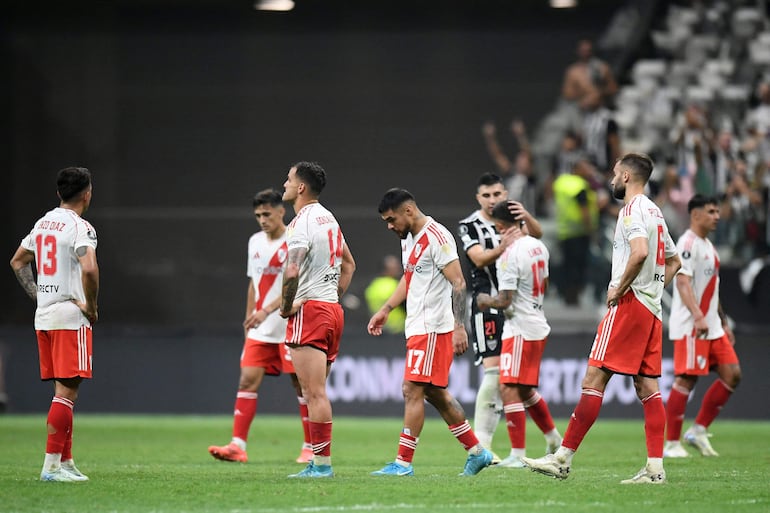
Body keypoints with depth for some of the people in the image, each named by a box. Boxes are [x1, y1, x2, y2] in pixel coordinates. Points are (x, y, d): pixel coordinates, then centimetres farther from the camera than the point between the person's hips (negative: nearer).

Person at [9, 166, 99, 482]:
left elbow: (17, 262, 23)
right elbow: (89, 268, -27)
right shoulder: (79, 227, -12)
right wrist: (91, 307, -13)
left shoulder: (43, 223, 13)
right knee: (66, 391, -7)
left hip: (43, 315, 8)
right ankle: (51, 465, -11)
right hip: (70, 317, -8)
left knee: (63, 391, 14)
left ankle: (66, 462, 16)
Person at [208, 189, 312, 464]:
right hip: (259, 330, 6)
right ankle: (237, 446, -7)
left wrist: (265, 311, -28)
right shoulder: (255, 242, 12)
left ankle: (310, 447, 10)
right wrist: (248, 320, 18)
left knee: (302, 385, 1)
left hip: (290, 326, -6)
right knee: (247, 381, -4)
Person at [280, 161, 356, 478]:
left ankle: (322, 464, -11)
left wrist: (286, 306, -12)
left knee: (314, 393, -9)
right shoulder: (328, 218, 16)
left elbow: (292, 272, -26)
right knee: (316, 393, 12)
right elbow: (348, 264, 28)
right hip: (333, 310, 10)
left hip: (309, 310, -10)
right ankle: (319, 462, 11)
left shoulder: (302, 223, -14)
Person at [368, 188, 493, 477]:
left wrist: (459, 327, -23)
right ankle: (476, 452, 18)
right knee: (435, 394, 12)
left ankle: (403, 462, -8)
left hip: (433, 328, -10)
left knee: (412, 391, -10)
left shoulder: (437, 237, -15)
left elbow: (458, 283, -18)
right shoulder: (408, 239, 14)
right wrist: (386, 310, 22)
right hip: (418, 327, 10)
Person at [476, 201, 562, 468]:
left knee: (509, 389, -7)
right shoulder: (539, 247, 8)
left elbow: (504, 301, -19)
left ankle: (518, 454, -9)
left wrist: (486, 300, 0)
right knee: (525, 390, 21)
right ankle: (553, 438, 31)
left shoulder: (509, 255, -19)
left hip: (520, 330, -9)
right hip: (538, 325, 9)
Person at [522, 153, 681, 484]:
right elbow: (673, 262, 29)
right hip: (651, 308, 10)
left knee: (594, 379, -9)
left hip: (628, 305, -10)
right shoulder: (654, 212, 19)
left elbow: (640, 251, -28)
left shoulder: (632, 210, -10)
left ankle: (563, 458, -9)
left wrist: (619, 290, -17)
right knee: (647, 386, 5)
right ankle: (655, 468, 0)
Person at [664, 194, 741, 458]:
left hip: (711, 327, 9)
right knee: (686, 379, -10)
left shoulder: (707, 245, 19)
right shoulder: (688, 244, -11)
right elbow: (683, 282, -23)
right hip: (690, 327, -9)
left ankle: (699, 430, 9)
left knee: (732, 374, 3)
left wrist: (723, 322, 26)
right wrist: (698, 317, -34)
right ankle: (671, 444, -4)